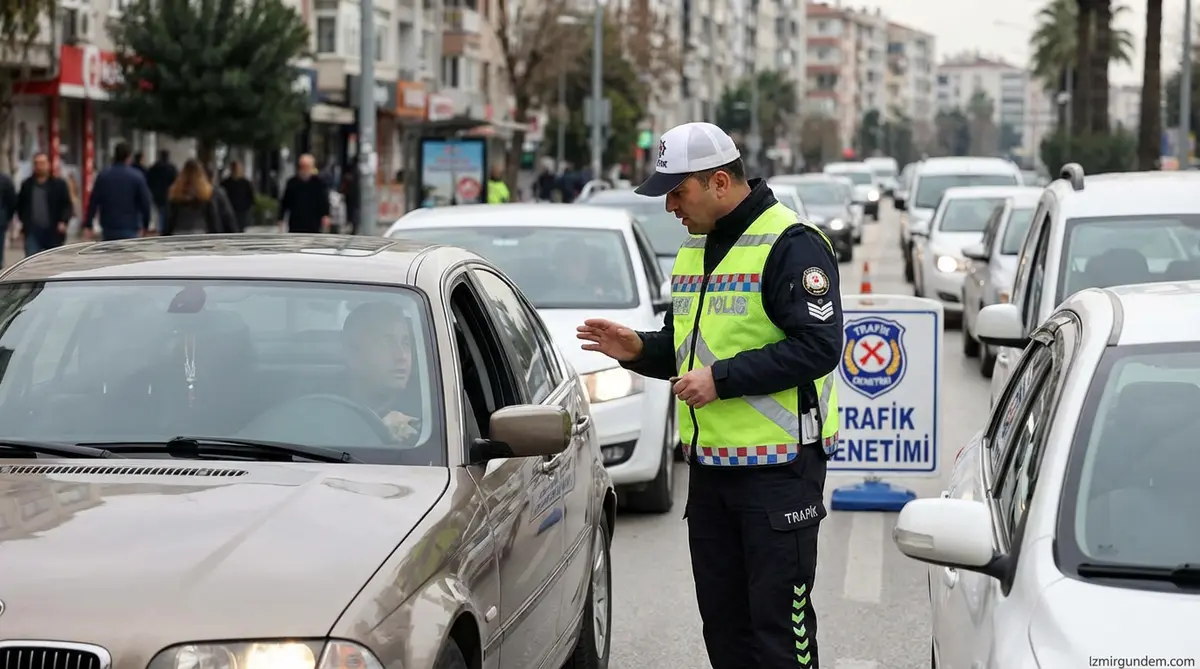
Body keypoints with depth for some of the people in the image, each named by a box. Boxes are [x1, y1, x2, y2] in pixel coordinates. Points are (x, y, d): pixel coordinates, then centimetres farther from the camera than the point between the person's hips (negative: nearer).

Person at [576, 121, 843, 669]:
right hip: (709, 463, 9)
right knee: (723, 621, 13)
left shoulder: (791, 244, -12)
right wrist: (639, 351, 4)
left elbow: (818, 347, -21)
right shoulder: (694, 249, 16)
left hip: (779, 465, -9)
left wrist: (722, 379, -21)